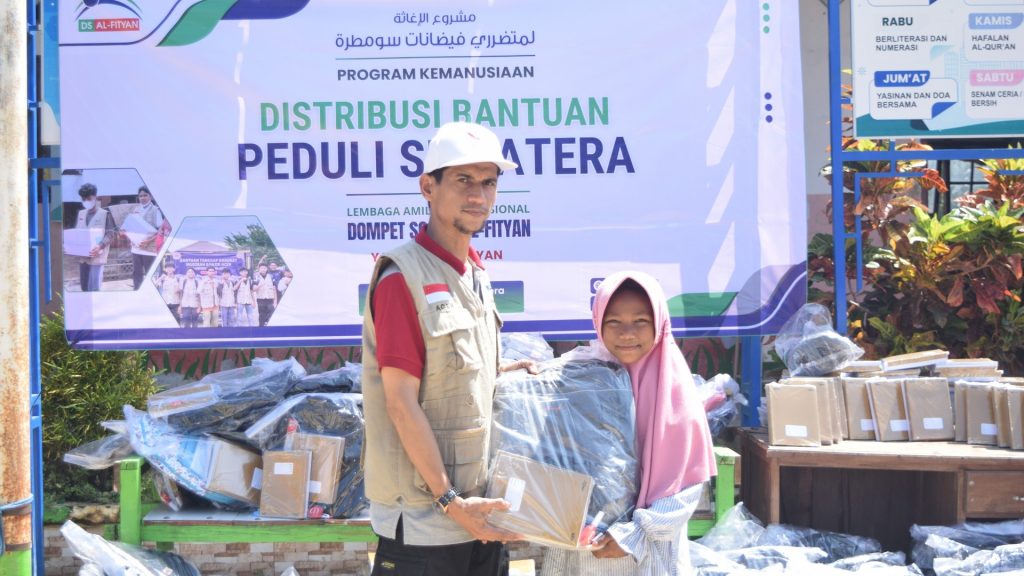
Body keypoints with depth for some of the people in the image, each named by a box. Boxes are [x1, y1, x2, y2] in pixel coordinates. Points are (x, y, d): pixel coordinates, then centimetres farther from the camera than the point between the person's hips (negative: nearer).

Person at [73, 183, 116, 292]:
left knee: (93, 289, -12)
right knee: (84, 287, 12)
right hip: (82, 256, 6)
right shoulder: (81, 214, 15)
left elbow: (111, 234, -9)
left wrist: (100, 246, -27)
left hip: (96, 256, -6)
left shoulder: (105, 214, -3)